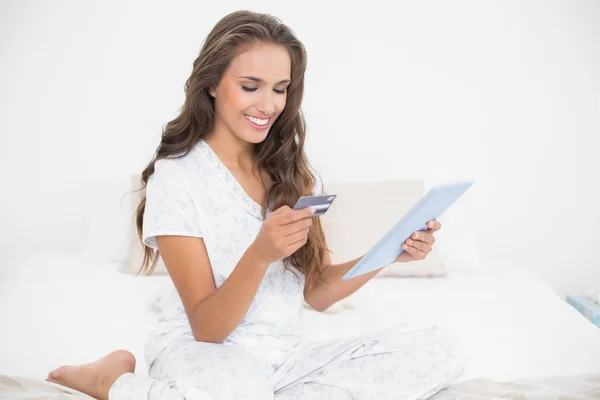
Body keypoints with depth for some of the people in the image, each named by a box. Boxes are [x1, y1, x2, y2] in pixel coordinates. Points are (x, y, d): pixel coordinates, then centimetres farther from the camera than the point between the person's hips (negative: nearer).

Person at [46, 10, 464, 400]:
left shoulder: (296, 171, 7)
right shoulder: (176, 177, -9)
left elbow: (318, 293, 7)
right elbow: (207, 329, -12)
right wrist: (261, 254, -30)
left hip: (286, 355, 6)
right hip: (203, 353, -5)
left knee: (439, 349, -16)